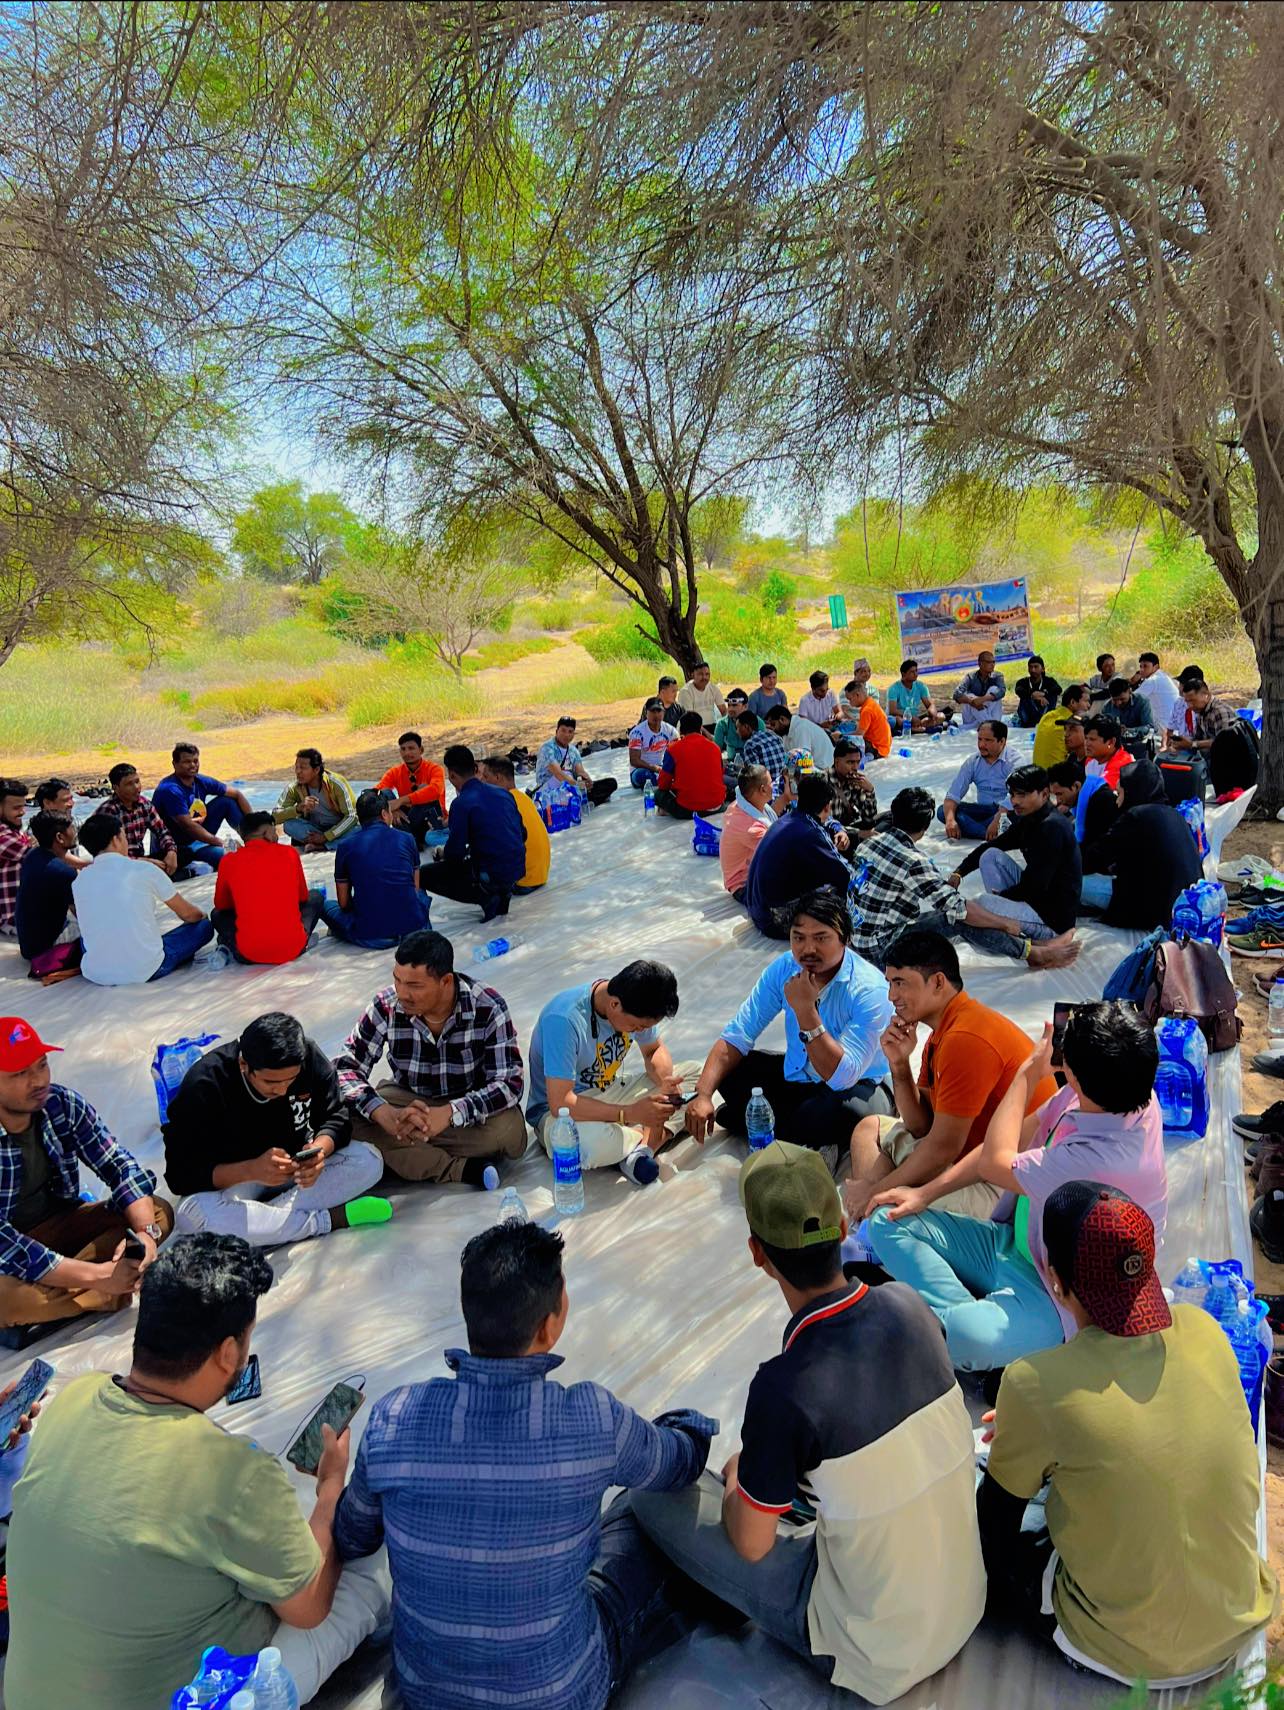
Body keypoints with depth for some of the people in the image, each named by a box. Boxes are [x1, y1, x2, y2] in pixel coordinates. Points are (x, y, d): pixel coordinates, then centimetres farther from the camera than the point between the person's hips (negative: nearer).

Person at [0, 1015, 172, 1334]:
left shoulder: (62, 1104, -13)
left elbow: (118, 1165, -7)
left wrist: (146, 1231, -25)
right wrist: (94, 1275, -32)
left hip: (57, 1224, 6)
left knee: (158, 1211, -9)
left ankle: (59, 1294, -21)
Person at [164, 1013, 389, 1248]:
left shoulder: (311, 1058, -15)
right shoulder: (203, 1085, -24)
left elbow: (336, 1118, -5)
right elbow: (181, 1175, -22)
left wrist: (321, 1147, -30)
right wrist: (252, 1171, -38)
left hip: (295, 1166, 3)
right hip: (231, 1180, -2)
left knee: (369, 1160, -22)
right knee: (190, 1215, -37)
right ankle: (329, 1219, -30)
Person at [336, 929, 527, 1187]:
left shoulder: (488, 1009, -23)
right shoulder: (386, 1006, -17)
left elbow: (509, 1084, -24)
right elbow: (345, 1067, -16)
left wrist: (448, 1114, -41)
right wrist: (385, 1115, -35)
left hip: (470, 1105, -2)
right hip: (405, 1100, 3)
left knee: (508, 1131, -33)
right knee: (352, 1119, -27)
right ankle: (464, 1169, -27)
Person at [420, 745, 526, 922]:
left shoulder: (462, 803, -15)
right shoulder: (504, 794, 6)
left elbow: (456, 852, -15)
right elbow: (522, 835, 13)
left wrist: (441, 853, 9)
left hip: (490, 877, -7)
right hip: (516, 872, 7)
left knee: (422, 875, 3)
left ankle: (485, 898, -5)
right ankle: (500, 895, 13)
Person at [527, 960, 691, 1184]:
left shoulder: (635, 1006, -9)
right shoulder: (564, 1019, -30)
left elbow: (654, 1050, 8)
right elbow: (560, 1103, -31)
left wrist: (665, 1081, -14)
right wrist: (631, 1113, -32)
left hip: (608, 1097, 7)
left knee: (697, 1073, -6)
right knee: (597, 1143, -42)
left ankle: (641, 1147, -19)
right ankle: (653, 1138, -10)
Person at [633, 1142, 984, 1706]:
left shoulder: (785, 1388, -31)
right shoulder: (909, 1306, -14)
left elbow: (751, 1544, -14)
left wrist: (737, 1477, 7)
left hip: (878, 1658, -6)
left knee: (653, 1496, 2)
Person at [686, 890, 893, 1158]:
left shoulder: (870, 989, -27)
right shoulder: (784, 968, -12)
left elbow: (841, 1077, -33)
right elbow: (736, 1035, -12)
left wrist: (805, 1010, -39)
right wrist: (703, 1094, -26)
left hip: (859, 1085, -5)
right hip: (797, 1076, 5)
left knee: (849, 1110, -38)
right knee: (727, 1070, -14)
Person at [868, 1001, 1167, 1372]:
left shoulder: (1106, 1157, -36)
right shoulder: (1127, 1093, -11)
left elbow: (995, 1163, -18)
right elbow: (1018, 1139, 2)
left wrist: (1028, 1073, -9)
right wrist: (926, 1192, 0)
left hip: (1062, 1297, -8)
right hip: (1016, 1242, 9)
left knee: (966, 1338, -38)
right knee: (888, 1220, -4)